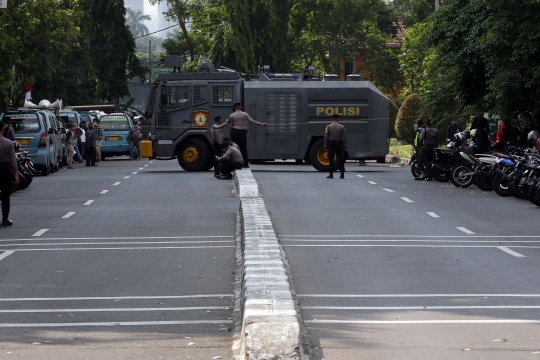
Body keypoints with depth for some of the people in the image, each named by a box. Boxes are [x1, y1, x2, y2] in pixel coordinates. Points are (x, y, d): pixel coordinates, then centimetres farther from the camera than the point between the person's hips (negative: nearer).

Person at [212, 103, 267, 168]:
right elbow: (252, 121, 1)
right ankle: (245, 164, -1)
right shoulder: (245, 114, 2)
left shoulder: (231, 115, 2)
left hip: (234, 133, 0)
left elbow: (226, 123, 3)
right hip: (243, 133, 0)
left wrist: (217, 127, 14)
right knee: (243, 148, 3)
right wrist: (261, 124, 7)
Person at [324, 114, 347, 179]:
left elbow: (326, 137, -3)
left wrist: (325, 145, 1)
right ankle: (342, 174, 3)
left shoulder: (328, 127, -2)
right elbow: (344, 137, -1)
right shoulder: (342, 127, -1)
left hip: (331, 144, -1)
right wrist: (345, 146, 3)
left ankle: (331, 174, -2)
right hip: (339, 144, 1)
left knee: (331, 159, 2)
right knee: (340, 159, 4)